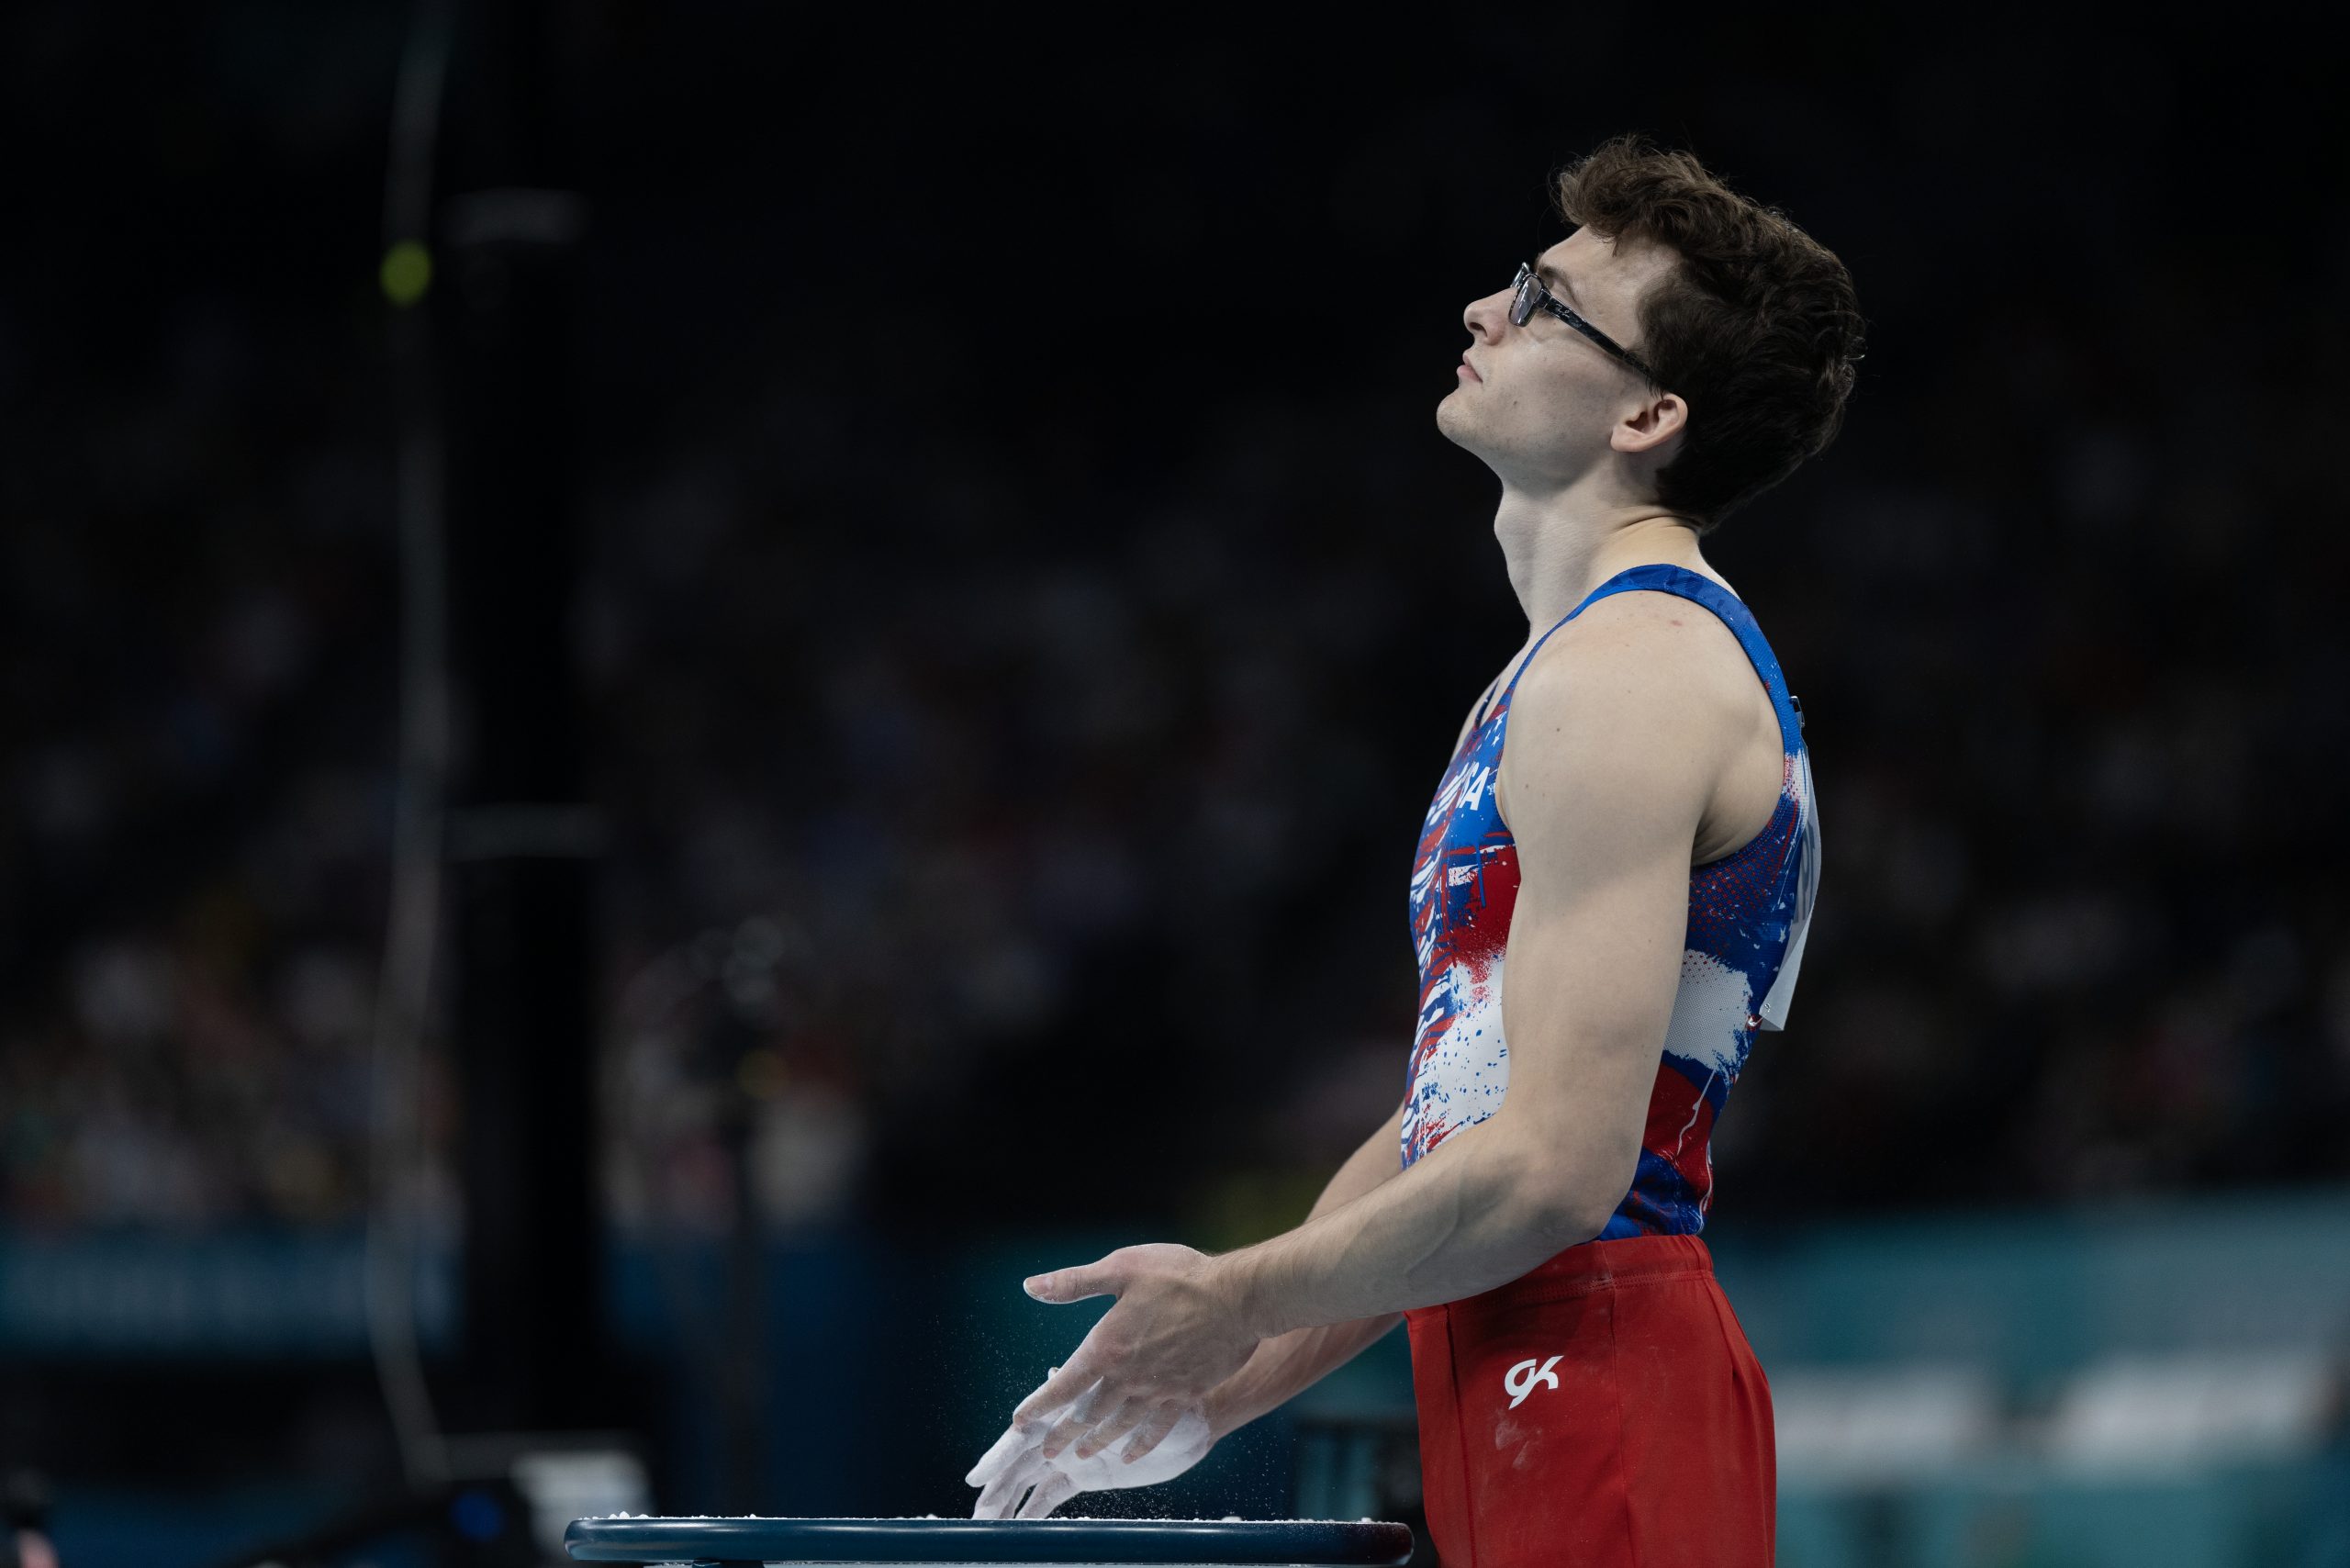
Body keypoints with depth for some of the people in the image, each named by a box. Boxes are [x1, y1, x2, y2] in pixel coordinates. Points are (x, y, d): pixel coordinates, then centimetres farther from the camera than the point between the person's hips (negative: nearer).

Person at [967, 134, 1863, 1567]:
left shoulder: (1626, 673, -14)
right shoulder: (1559, 672, 20)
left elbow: (1554, 1168, -21)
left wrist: (1239, 1304, -9)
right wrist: (1217, 1395, 15)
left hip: (1596, 1398, -10)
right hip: (1521, 1394, 10)